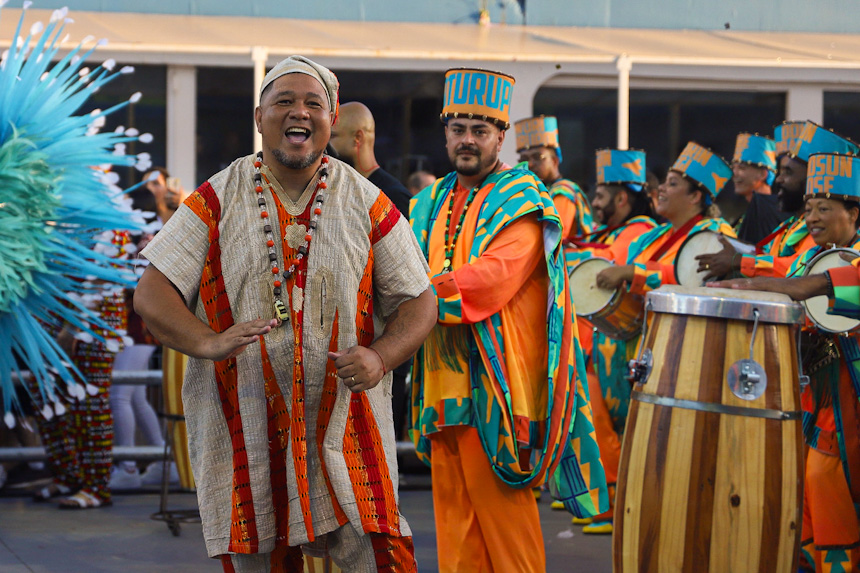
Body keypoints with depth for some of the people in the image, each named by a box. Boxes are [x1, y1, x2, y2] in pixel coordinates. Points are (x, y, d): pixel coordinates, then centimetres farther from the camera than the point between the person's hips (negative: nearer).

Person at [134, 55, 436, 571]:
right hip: (244, 428, 0)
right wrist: (208, 342, -21)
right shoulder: (216, 202, 3)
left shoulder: (368, 205, 6)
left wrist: (379, 357, -13)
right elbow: (153, 295, -1)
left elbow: (418, 302, 8)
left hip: (345, 428, 0)